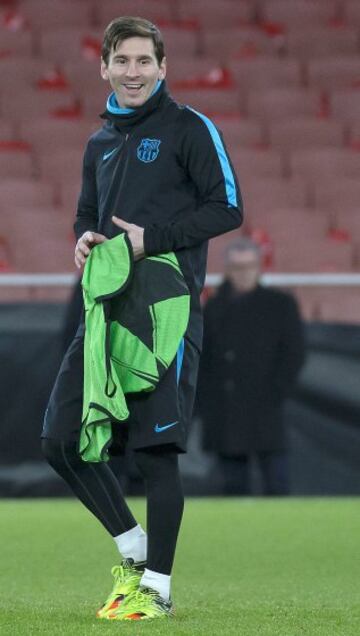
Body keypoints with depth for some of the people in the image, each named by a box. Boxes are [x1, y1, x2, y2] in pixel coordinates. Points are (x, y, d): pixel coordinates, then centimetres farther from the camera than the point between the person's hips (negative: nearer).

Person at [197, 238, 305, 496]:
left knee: (276, 484, -7)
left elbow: (294, 354, 1)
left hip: (263, 414, -3)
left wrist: (274, 396, -8)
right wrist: (205, 401, 4)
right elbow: (202, 357, 15)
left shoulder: (281, 304, 5)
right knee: (234, 484, 4)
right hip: (224, 419, 3)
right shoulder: (215, 307, 14)